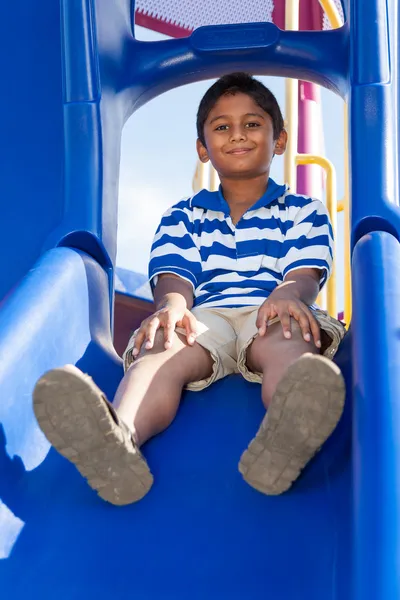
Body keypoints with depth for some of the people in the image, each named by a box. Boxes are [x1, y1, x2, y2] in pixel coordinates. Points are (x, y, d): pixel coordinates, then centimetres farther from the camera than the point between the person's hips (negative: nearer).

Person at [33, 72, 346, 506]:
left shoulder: (303, 212, 24)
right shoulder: (183, 218, 28)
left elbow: (305, 275, 5)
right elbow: (174, 278, 9)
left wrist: (288, 294, -23)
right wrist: (172, 304, -19)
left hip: (272, 316, -1)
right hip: (204, 317, 1)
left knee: (291, 342, -40)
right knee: (157, 352, -36)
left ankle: (285, 438, -76)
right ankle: (118, 441, -69)